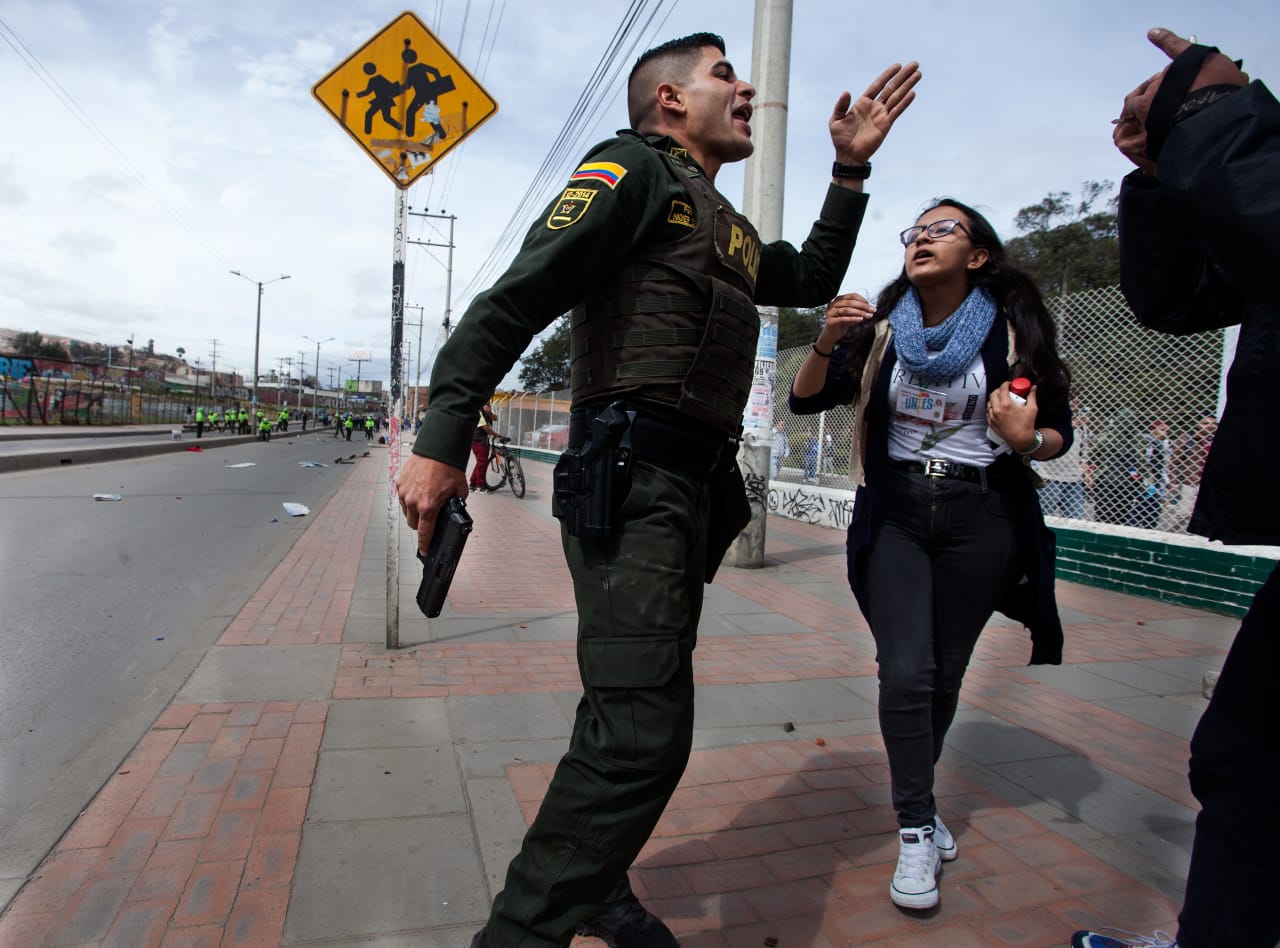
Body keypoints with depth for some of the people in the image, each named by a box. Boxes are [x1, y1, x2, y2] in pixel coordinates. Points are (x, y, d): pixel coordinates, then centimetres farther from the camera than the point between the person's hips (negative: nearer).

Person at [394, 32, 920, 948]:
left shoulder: (724, 228, 25)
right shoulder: (633, 169, 0)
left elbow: (813, 279, 35)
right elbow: (517, 296, -12)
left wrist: (852, 166, 28)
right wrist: (443, 435, -22)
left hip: (694, 486, 9)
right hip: (629, 479, -9)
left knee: (636, 711, 17)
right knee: (641, 727, -16)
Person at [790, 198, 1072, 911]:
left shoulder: (1014, 330, -1)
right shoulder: (881, 329, 2)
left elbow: (1060, 434, 3)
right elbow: (806, 401, 0)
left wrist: (1026, 441, -19)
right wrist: (827, 342, -17)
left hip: (981, 516, 0)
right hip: (895, 512, 0)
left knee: (947, 672, 10)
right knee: (906, 671, -11)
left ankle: (917, 797, 34)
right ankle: (918, 828, 7)